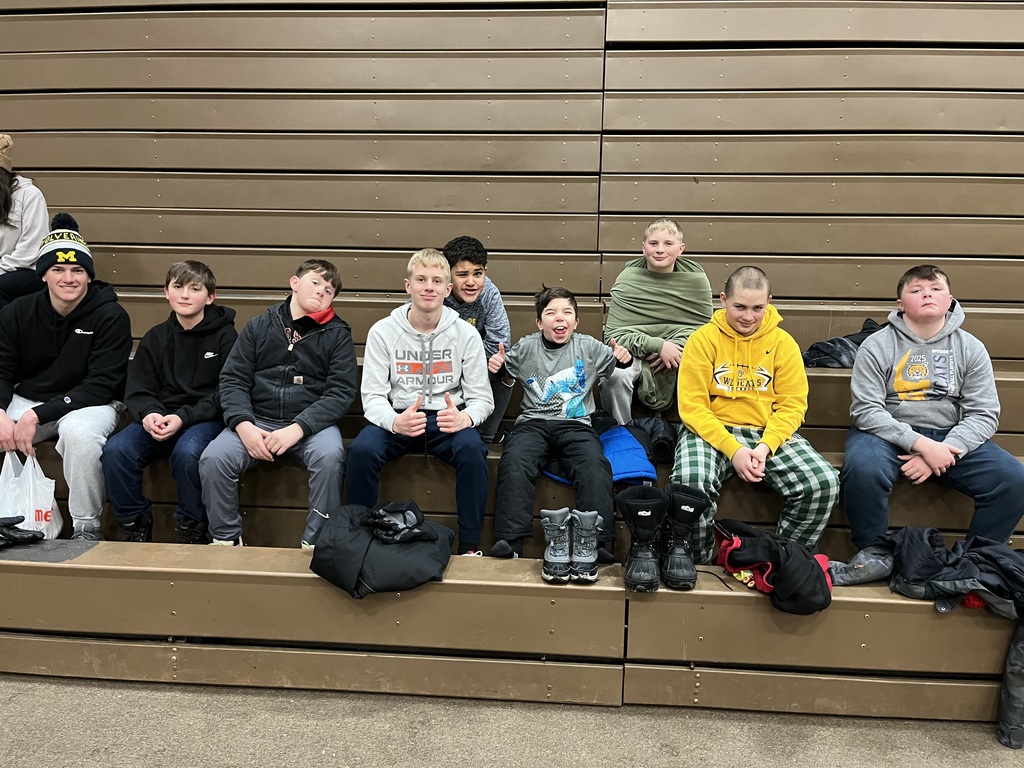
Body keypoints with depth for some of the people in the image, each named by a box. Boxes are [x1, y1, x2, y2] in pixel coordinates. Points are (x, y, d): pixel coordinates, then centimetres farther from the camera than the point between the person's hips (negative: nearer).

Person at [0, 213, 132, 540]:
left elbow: (101, 386, -17)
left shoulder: (111, 316, -13)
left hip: (90, 404, -4)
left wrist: (37, 416, -24)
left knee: (79, 431, -38)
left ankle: (86, 530, -19)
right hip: (27, 401, 5)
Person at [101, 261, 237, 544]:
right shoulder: (155, 337, 11)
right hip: (160, 417, 4)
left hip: (207, 417, -4)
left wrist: (183, 418, -20)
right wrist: (149, 414, -15)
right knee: (115, 450, -22)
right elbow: (137, 390, 8)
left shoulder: (224, 336, -2)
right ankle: (135, 524, -1)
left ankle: (192, 531, -12)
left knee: (187, 452, -35)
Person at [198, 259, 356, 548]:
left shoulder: (337, 334, 4)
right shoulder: (258, 326, 10)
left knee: (330, 456, -33)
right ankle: (226, 540, -1)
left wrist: (297, 428, -18)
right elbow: (233, 379, 6)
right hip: (257, 421, 2)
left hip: (311, 423, -2)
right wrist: (243, 425, -13)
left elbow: (341, 392, -5)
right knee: (213, 458, -22)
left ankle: (316, 543, -15)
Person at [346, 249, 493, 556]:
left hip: (447, 420, 0)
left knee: (472, 449, -32)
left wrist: (464, 418, -26)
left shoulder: (466, 333, 0)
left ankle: (470, 547, -16)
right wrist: (394, 421, -29)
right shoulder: (382, 331, 0)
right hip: (397, 418, 0)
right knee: (361, 450, -30)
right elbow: (372, 395, -5)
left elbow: (482, 397, 0)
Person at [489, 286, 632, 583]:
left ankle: (593, 542, -28)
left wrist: (624, 359, -4)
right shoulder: (526, 348, 13)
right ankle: (510, 541, -28)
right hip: (533, 422, 0)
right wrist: (495, 366, 2)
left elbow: (618, 367, 19)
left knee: (595, 466, -30)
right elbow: (503, 369, 25)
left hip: (576, 424, 0)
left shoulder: (589, 347, 13)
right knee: (514, 463, -30)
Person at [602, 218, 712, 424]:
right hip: (635, 351, -1)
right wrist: (658, 345, -21)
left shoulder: (696, 278, 3)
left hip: (683, 350, 2)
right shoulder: (627, 279, -3)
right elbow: (614, 335, -9)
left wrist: (677, 347, -14)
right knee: (614, 374, -35)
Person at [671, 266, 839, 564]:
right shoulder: (703, 339, -2)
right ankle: (697, 564, -6)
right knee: (690, 481, -33)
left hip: (769, 433, 3)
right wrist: (732, 449, -19)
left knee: (824, 483, -20)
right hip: (711, 431, -2)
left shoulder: (783, 343, 4)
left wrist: (766, 446, -17)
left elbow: (792, 405, 1)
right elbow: (692, 406, -8)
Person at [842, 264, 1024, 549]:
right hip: (888, 433, -3)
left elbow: (984, 414, -1)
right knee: (863, 470, -36)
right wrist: (921, 444, -22)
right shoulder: (877, 345, -5)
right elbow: (866, 410, -12)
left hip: (949, 437, 4)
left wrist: (945, 451, -18)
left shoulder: (971, 348, 4)